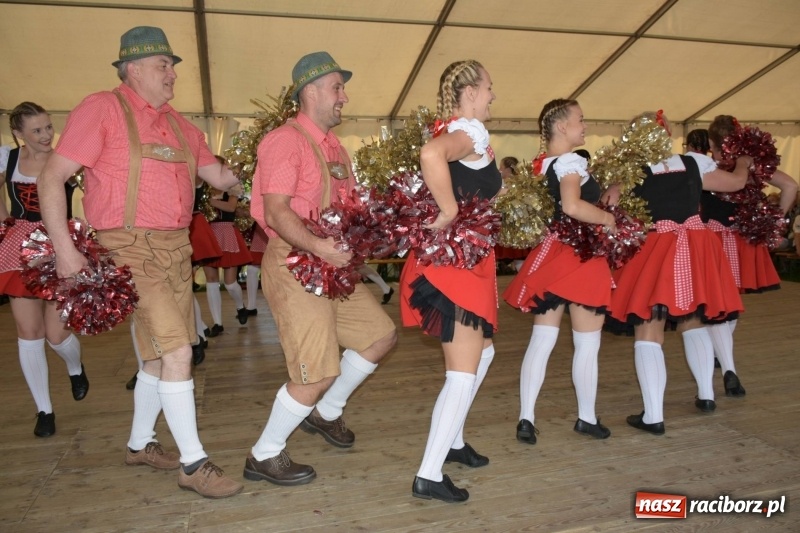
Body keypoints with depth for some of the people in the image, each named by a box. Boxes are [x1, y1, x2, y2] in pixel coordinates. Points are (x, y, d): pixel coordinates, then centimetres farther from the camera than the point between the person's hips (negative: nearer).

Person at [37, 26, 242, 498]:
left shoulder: (178, 124, 13)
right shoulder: (103, 108, -6)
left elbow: (221, 177, 17)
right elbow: (53, 178, -8)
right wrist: (65, 249, -14)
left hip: (176, 248, 7)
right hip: (130, 249, -7)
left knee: (161, 353, 15)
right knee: (177, 351, -11)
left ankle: (141, 444, 35)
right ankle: (194, 463, 2)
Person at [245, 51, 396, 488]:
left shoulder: (334, 147, 18)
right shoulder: (286, 140, -11)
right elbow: (276, 211, -21)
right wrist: (317, 246, -35)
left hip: (332, 267, 9)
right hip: (293, 266, -9)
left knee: (380, 334, 13)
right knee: (319, 373, -10)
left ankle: (326, 412, 32)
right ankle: (264, 456, 12)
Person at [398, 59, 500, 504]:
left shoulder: (452, 131, 15)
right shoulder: (471, 129, -13)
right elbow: (430, 154, -35)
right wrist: (450, 212, -28)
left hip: (461, 259, 10)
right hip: (457, 261, -10)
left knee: (482, 351, 23)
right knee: (464, 370, -4)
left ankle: (452, 441, 34)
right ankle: (429, 475, 4)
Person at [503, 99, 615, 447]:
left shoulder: (541, 164, 11)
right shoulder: (572, 161, -13)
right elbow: (572, 205, -30)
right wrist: (607, 219, -14)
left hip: (550, 254, 7)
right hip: (580, 256, -7)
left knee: (541, 341, 7)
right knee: (587, 344, 7)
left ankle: (526, 419, 7)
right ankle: (587, 419, 21)